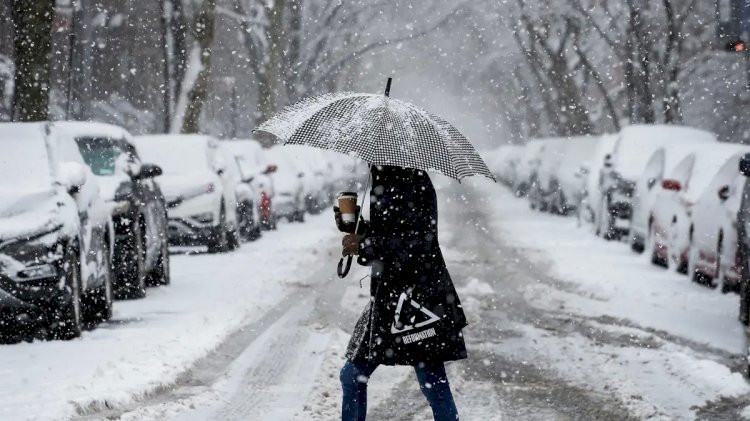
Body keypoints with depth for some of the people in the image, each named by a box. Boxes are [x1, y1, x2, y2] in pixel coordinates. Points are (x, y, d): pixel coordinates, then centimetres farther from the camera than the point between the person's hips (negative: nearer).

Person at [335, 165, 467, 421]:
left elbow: (418, 242, -20)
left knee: (433, 385, -7)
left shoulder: (414, 182, -14)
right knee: (353, 375, 14)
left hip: (417, 296, -9)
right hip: (386, 295, 9)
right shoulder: (385, 182, 12)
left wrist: (365, 245, -17)